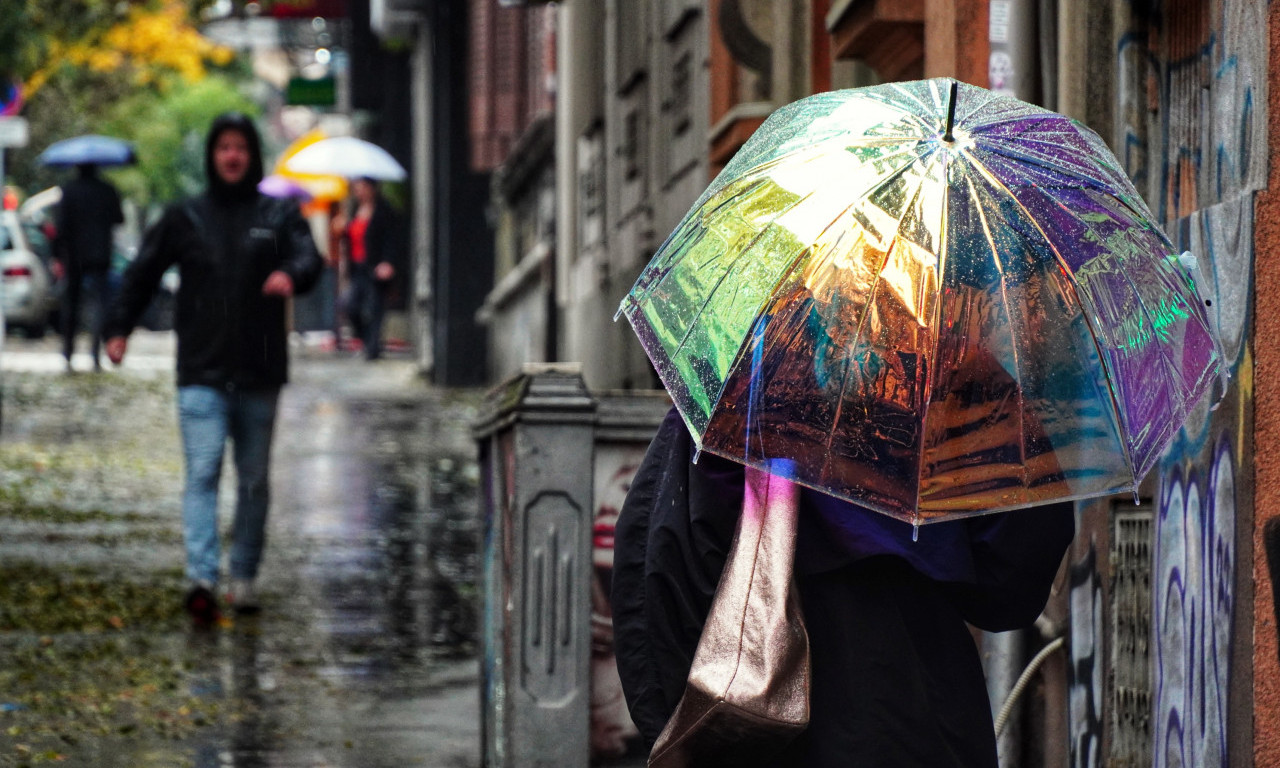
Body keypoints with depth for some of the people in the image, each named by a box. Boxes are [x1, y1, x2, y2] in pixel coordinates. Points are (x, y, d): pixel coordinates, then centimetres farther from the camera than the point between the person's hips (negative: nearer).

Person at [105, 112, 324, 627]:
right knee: (202, 473, -14)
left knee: (254, 479, 9)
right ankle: (201, 578, -24)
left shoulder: (279, 216, 7)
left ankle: (244, 577, 20)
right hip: (201, 372, -1)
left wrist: (292, 276, -32)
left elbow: (309, 257, -9)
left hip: (259, 373, 1)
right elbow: (142, 274, 15)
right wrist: (120, 327, 5)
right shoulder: (185, 218, 9)